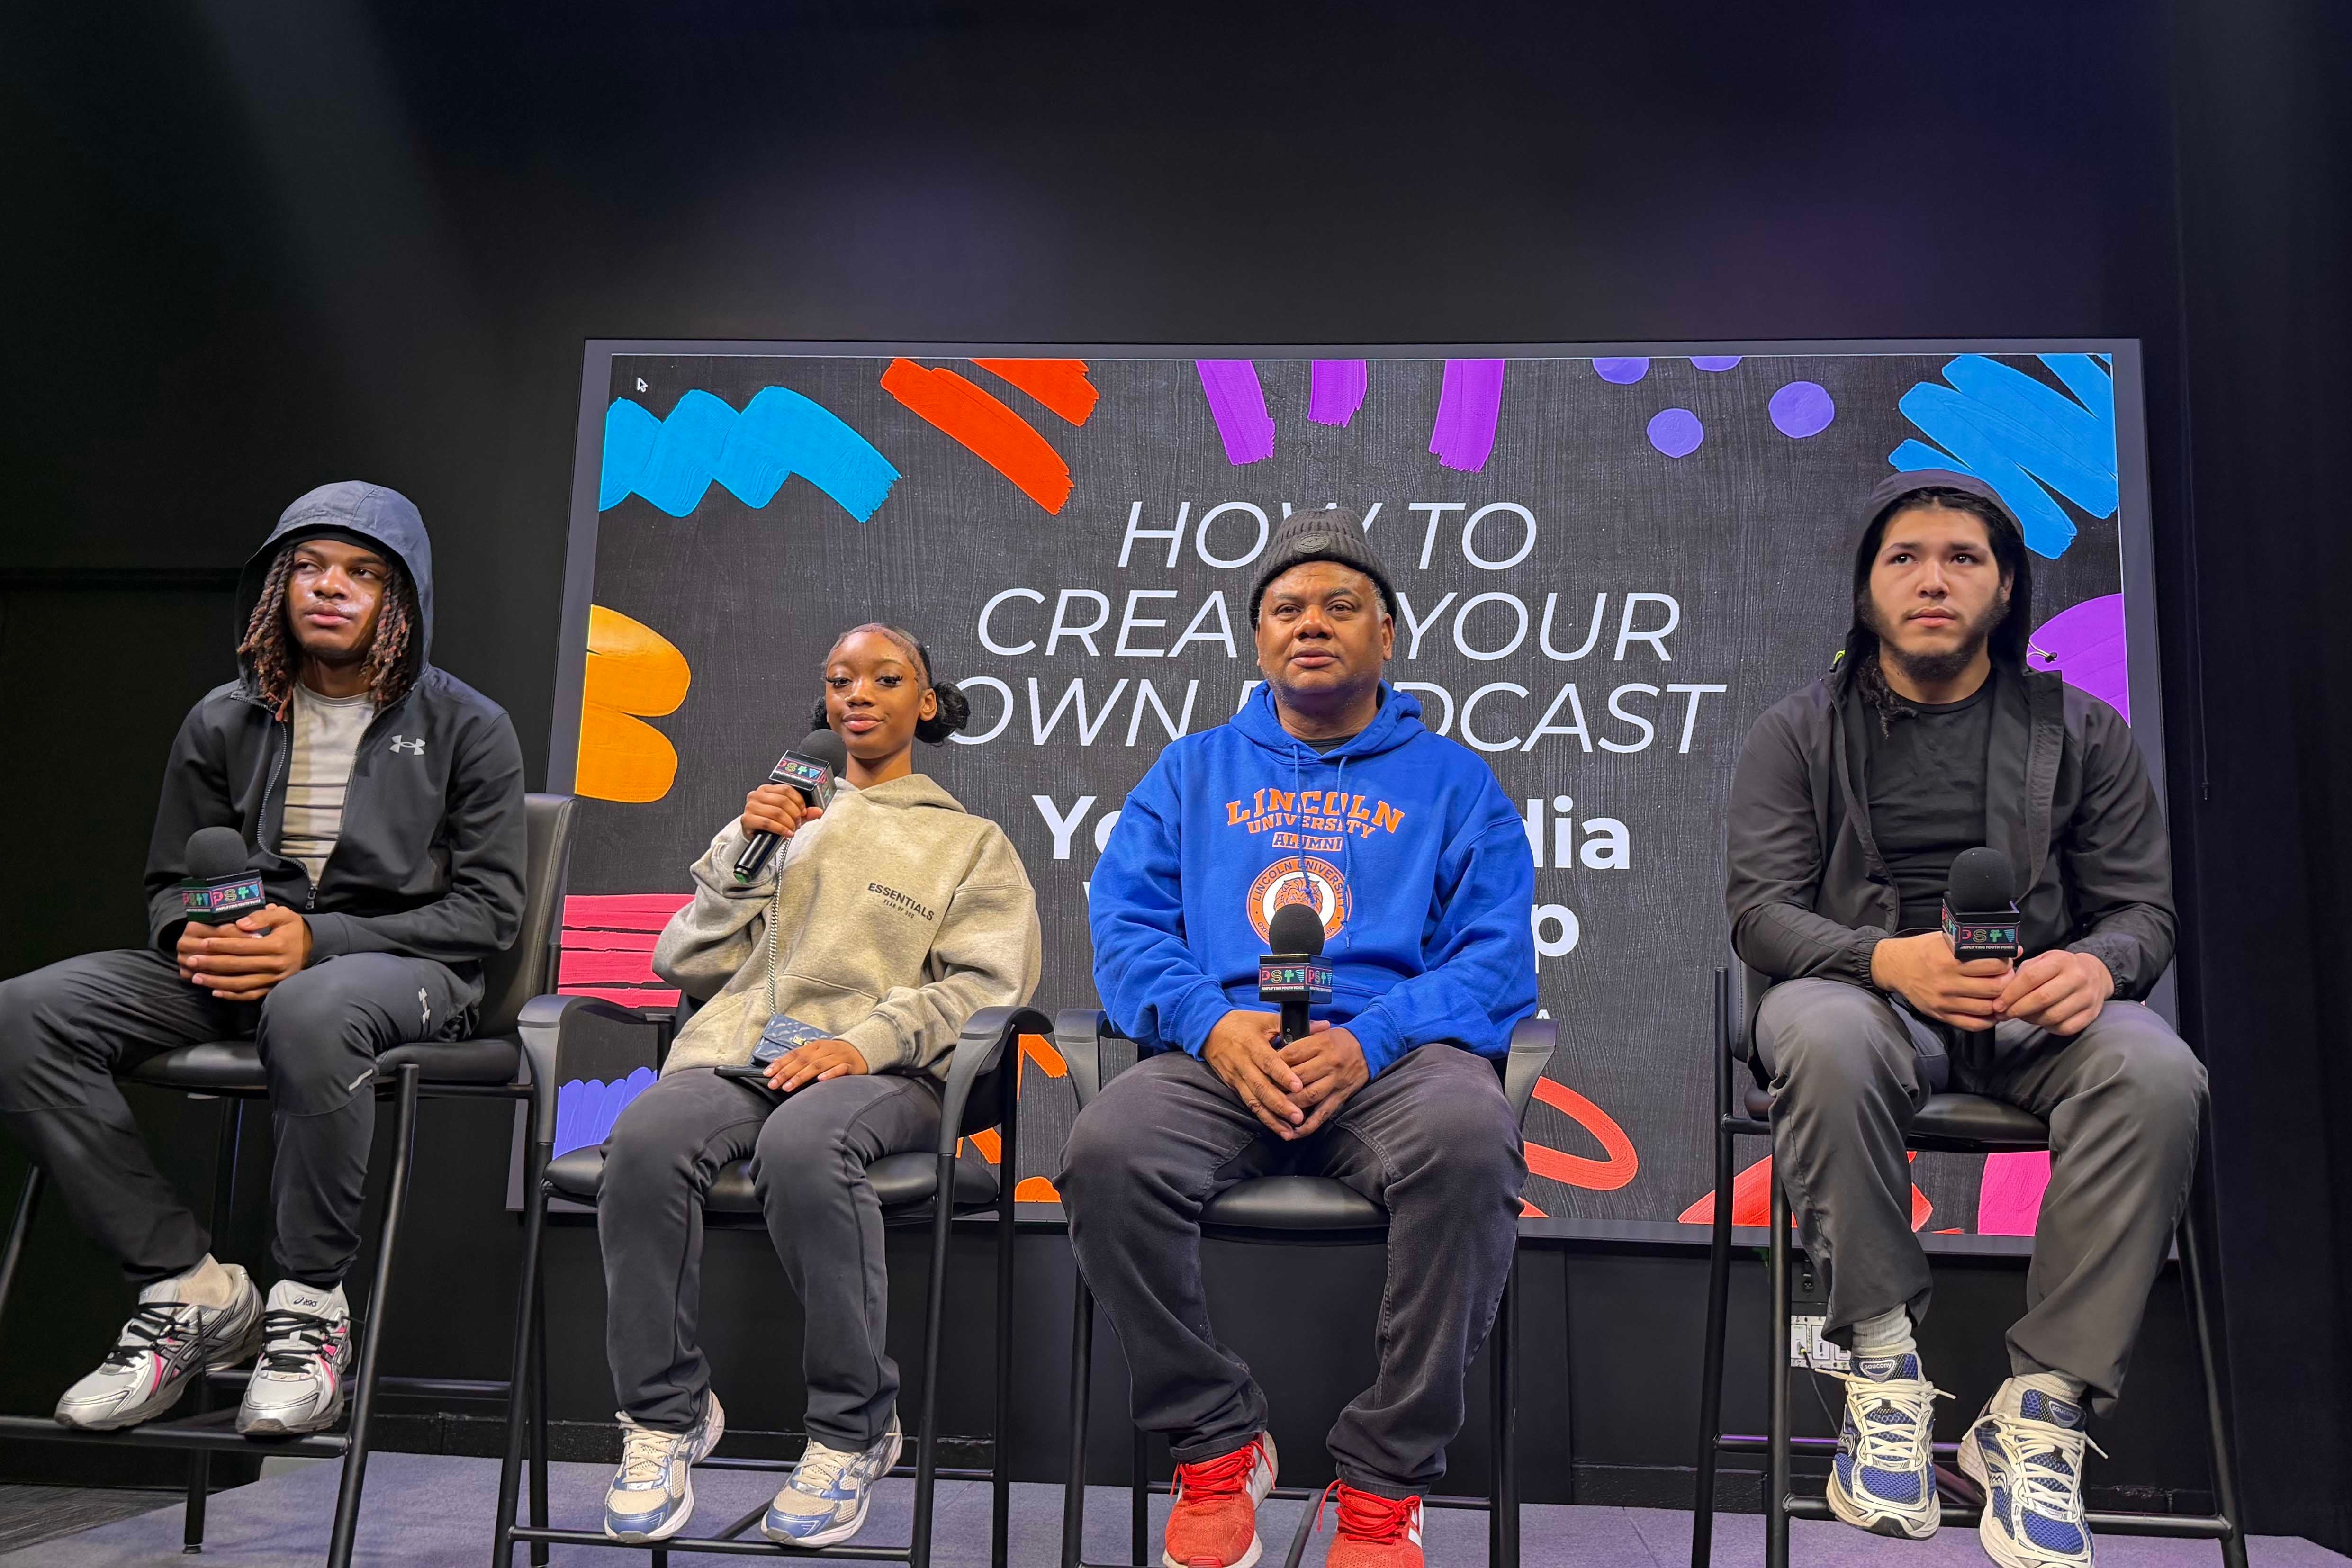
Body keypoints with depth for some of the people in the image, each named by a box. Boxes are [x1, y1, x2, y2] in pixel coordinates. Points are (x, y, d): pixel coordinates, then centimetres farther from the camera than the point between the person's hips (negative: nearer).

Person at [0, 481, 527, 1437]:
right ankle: (189, 1287, -12)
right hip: (235, 966, 5)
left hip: (402, 965, -5)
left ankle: (311, 1307, -21)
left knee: (311, 1012, -41)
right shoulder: (224, 723, 13)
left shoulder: (466, 730, 1)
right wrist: (196, 937, -7)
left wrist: (317, 941, -17)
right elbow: (170, 880, 20)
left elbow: (488, 908, -5)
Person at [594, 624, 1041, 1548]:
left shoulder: (971, 842, 21)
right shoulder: (784, 820, 30)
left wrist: (866, 1040, -13)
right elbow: (687, 963, 20)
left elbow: (982, 986, 3)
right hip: (737, 1053, 3)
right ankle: (666, 1413, -13)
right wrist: (743, 851, 7)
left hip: (881, 1072, -3)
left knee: (802, 1145, -38)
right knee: (646, 1139, -32)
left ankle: (853, 1428, -21)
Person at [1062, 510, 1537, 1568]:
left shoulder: (1448, 780, 17)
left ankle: (1384, 1481, -16)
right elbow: (1125, 926, 10)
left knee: (1469, 1139, -36)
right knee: (1107, 1149, -31)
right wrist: (1213, 1025, -12)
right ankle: (1216, 1446, -7)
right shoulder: (1194, 771, 22)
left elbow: (1496, 957, 4)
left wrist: (1368, 1041, -15)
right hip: (1222, 1053, 1)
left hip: (1393, 1049, -1)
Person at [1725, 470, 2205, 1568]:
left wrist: (2098, 963, -18)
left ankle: (2038, 1414, -24)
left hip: (2035, 1009, 2)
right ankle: (1884, 1367, -22)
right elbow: (1760, 908, -2)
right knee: (1825, 1038, -38)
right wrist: (1889, 960, -23)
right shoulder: (1800, 734, 9)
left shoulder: (2082, 733, 13)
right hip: (1862, 989, -1)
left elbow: (2145, 907, 9)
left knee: (2156, 1070, -32)